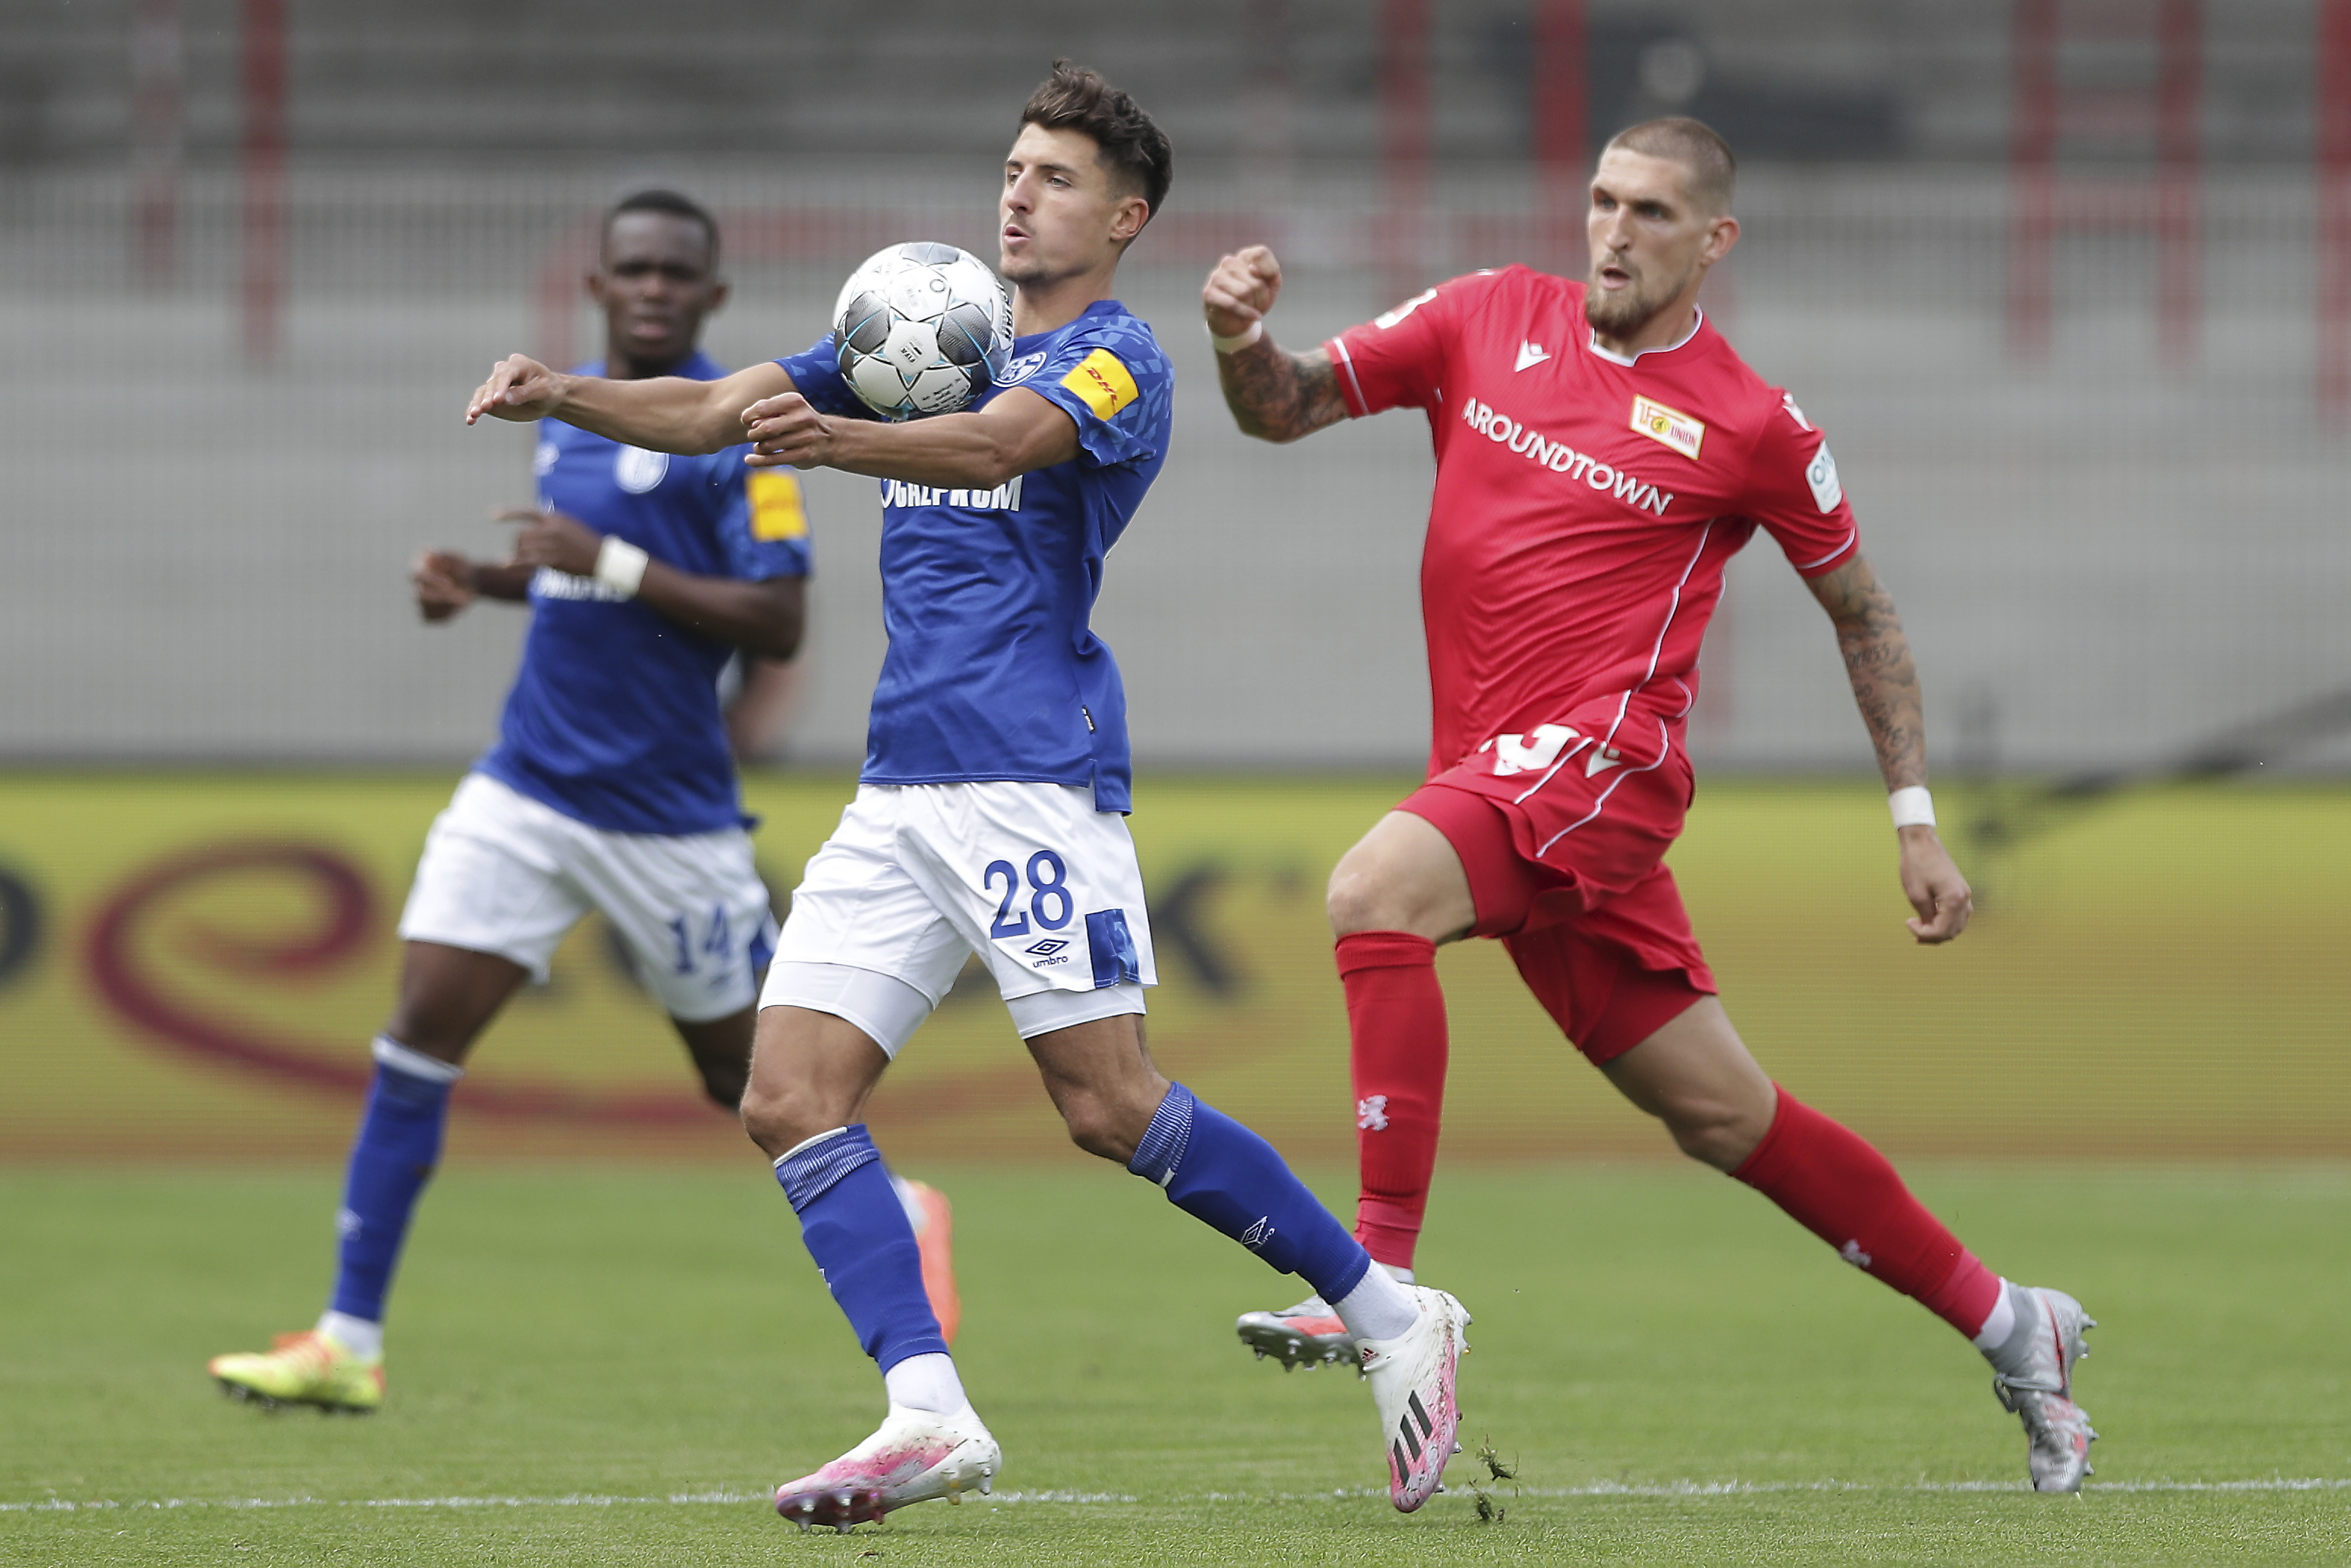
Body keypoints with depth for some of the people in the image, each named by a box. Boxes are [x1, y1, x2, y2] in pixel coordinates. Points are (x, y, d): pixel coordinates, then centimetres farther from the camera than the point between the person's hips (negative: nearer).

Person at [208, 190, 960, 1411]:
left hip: (668, 812, -5)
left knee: (744, 1070, 8)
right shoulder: (570, 412, 11)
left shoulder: (734, 430, -10)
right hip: (528, 792, 5)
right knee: (420, 1034, -7)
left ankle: (897, 1218, 37)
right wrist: (482, 582, 7)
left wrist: (612, 563, -22)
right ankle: (350, 1343, -7)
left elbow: (777, 622, -17)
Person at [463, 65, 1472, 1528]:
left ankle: (1389, 1314, 3)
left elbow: (997, 445, -25)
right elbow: (716, 409, 15)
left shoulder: (1117, 361, -4)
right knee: (791, 1098, -6)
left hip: (1033, 776, -7)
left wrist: (841, 440, -44)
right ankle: (929, 1417, -10)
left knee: (1109, 1105, -11)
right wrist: (565, 395, -4)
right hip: (902, 791, 7)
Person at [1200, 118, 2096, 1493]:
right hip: (1500, 781, 5)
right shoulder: (1491, 321, 10)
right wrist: (1242, 341, -13)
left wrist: (1917, 818, 9)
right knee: (1724, 1115, 9)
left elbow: (1861, 611, 11)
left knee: (1378, 889, -30)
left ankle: (1384, 1277, -32)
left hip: (1602, 754, -5)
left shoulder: (1755, 428, -1)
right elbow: (1288, 408, 10)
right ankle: (2009, 1326, 22)